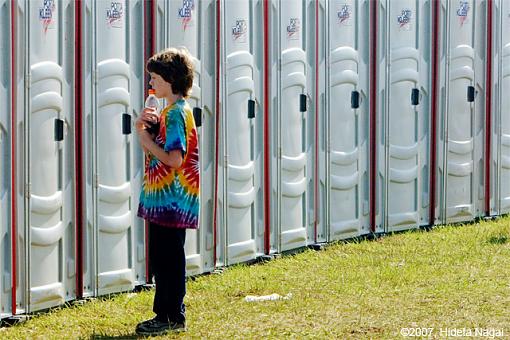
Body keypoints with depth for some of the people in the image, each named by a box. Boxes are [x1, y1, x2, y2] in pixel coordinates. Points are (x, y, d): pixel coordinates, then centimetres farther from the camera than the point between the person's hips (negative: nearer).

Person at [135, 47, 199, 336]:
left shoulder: (177, 113, -16)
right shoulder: (170, 111, 15)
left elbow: (174, 159, -25)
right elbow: (157, 149, 21)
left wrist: (147, 140, -14)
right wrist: (143, 129, 4)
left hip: (172, 200, -10)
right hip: (163, 199, 10)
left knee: (169, 258, -4)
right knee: (162, 258, 14)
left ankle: (172, 318, 2)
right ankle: (165, 315, 20)